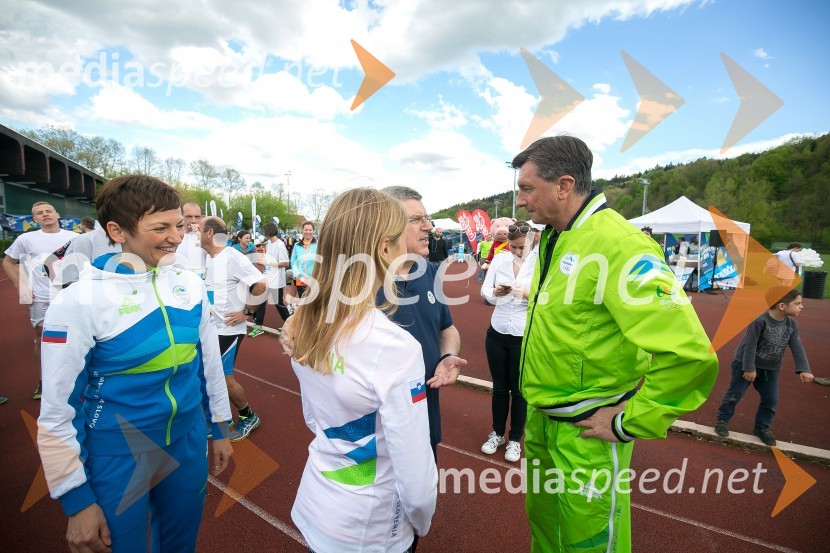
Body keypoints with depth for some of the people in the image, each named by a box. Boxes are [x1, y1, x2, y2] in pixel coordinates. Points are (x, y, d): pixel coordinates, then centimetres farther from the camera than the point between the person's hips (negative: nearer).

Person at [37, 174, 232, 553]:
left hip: (188, 443, 4)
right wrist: (77, 501, -8)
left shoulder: (190, 285, -6)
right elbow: (57, 412, -12)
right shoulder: (80, 301, -18)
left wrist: (220, 429, 11)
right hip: (117, 458, -3)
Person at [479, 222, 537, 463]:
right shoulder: (499, 259, -1)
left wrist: (528, 294, -34)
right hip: (497, 334, 3)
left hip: (525, 337, -3)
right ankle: (497, 434, 38)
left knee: (519, 389, 14)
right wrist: (495, 292, -22)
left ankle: (515, 440, 34)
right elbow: (484, 290, -1)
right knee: (499, 387, 17)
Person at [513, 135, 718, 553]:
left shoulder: (617, 245, -24)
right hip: (540, 420, 8)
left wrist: (629, 424, -18)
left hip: (586, 433, -7)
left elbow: (689, 355, -29)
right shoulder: (553, 238, 4)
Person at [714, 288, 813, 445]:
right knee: (734, 394, 0)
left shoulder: (792, 324, -5)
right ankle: (722, 420, 16)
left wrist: (804, 369, -16)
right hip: (746, 364, -6)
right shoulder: (759, 321, -26)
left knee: (771, 399, 11)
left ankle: (762, 427, 28)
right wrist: (749, 368, -21)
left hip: (770, 369, 6)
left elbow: (797, 348, -5)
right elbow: (750, 345, -23)